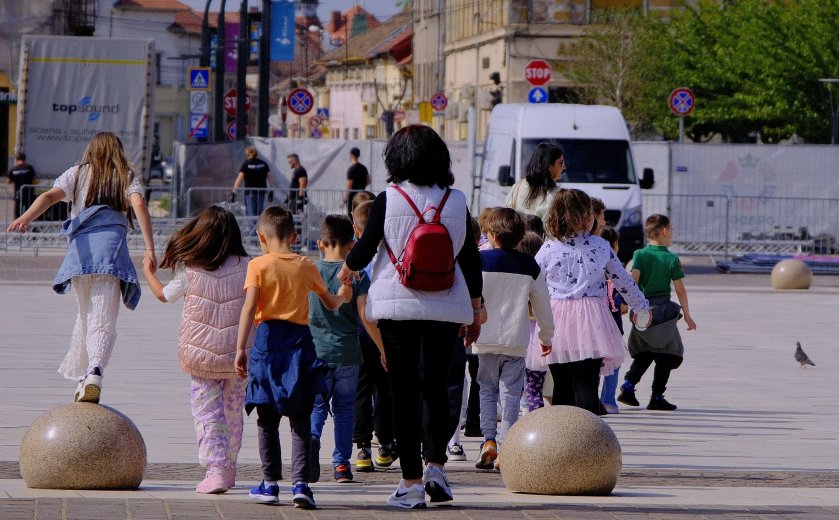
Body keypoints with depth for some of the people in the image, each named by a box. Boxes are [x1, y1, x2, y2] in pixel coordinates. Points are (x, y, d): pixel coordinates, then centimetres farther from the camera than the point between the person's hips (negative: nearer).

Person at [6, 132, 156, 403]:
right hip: (111, 248, -2)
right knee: (103, 321, -12)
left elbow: (50, 196, 1)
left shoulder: (76, 174, 20)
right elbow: (139, 205, -3)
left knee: (86, 315, 24)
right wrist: (149, 249, -10)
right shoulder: (128, 177, 16)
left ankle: (79, 377, 27)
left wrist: (25, 218, -16)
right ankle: (94, 371, -38)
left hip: (80, 247, 2)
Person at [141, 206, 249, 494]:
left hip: (201, 354, -2)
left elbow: (164, 295, 11)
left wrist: (148, 272, 27)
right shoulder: (246, 267, -5)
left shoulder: (188, 270, -6)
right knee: (233, 412, 16)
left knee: (207, 413, 1)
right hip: (238, 352, 2)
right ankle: (228, 470, 25)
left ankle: (215, 470, -12)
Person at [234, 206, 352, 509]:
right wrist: (342, 296, 44)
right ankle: (300, 483, -8)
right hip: (300, 339, 2)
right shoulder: (306, 266, 8)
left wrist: (240, 348, -13)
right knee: (300, 420, 3)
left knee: (267, 420, 8)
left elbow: (249, 308, -12)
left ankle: (271, 484, 12)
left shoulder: (259, 265, -1)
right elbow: (330, 304, 21)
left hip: (268, 338, -2)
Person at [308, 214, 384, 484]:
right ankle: (341, 463, 9)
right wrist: (384, 349, 2)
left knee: (316, 405, 8)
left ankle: (312, 437, -22)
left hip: (315, 350, 1)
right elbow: (366, 317, -8)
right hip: (347, 351, 0)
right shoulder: (357, 275, -5)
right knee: (344, 408, 10)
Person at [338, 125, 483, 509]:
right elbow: (470, 259, 6)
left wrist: (346, 270, 20)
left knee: (404, 391, 2)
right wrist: (476, 310, 17)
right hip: (445, 307, 2)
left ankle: (412, 482, 1)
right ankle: (435, 465, -1)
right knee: (435, 385, 14)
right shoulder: (456, 201, 2)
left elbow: (364, 250, -3)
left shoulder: (388, 200, -6)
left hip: (397, 306, -2)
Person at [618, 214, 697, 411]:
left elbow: (633, 279, -11)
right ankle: (657, 397, 5)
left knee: (644, 354, 18)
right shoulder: (672, 259, -4)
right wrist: (687, 315, 5)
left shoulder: (639, 255, 2)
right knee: (665, 357, 6)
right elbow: (680, 289, -2)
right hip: (663, 310, -4)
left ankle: (628, 385, 2)